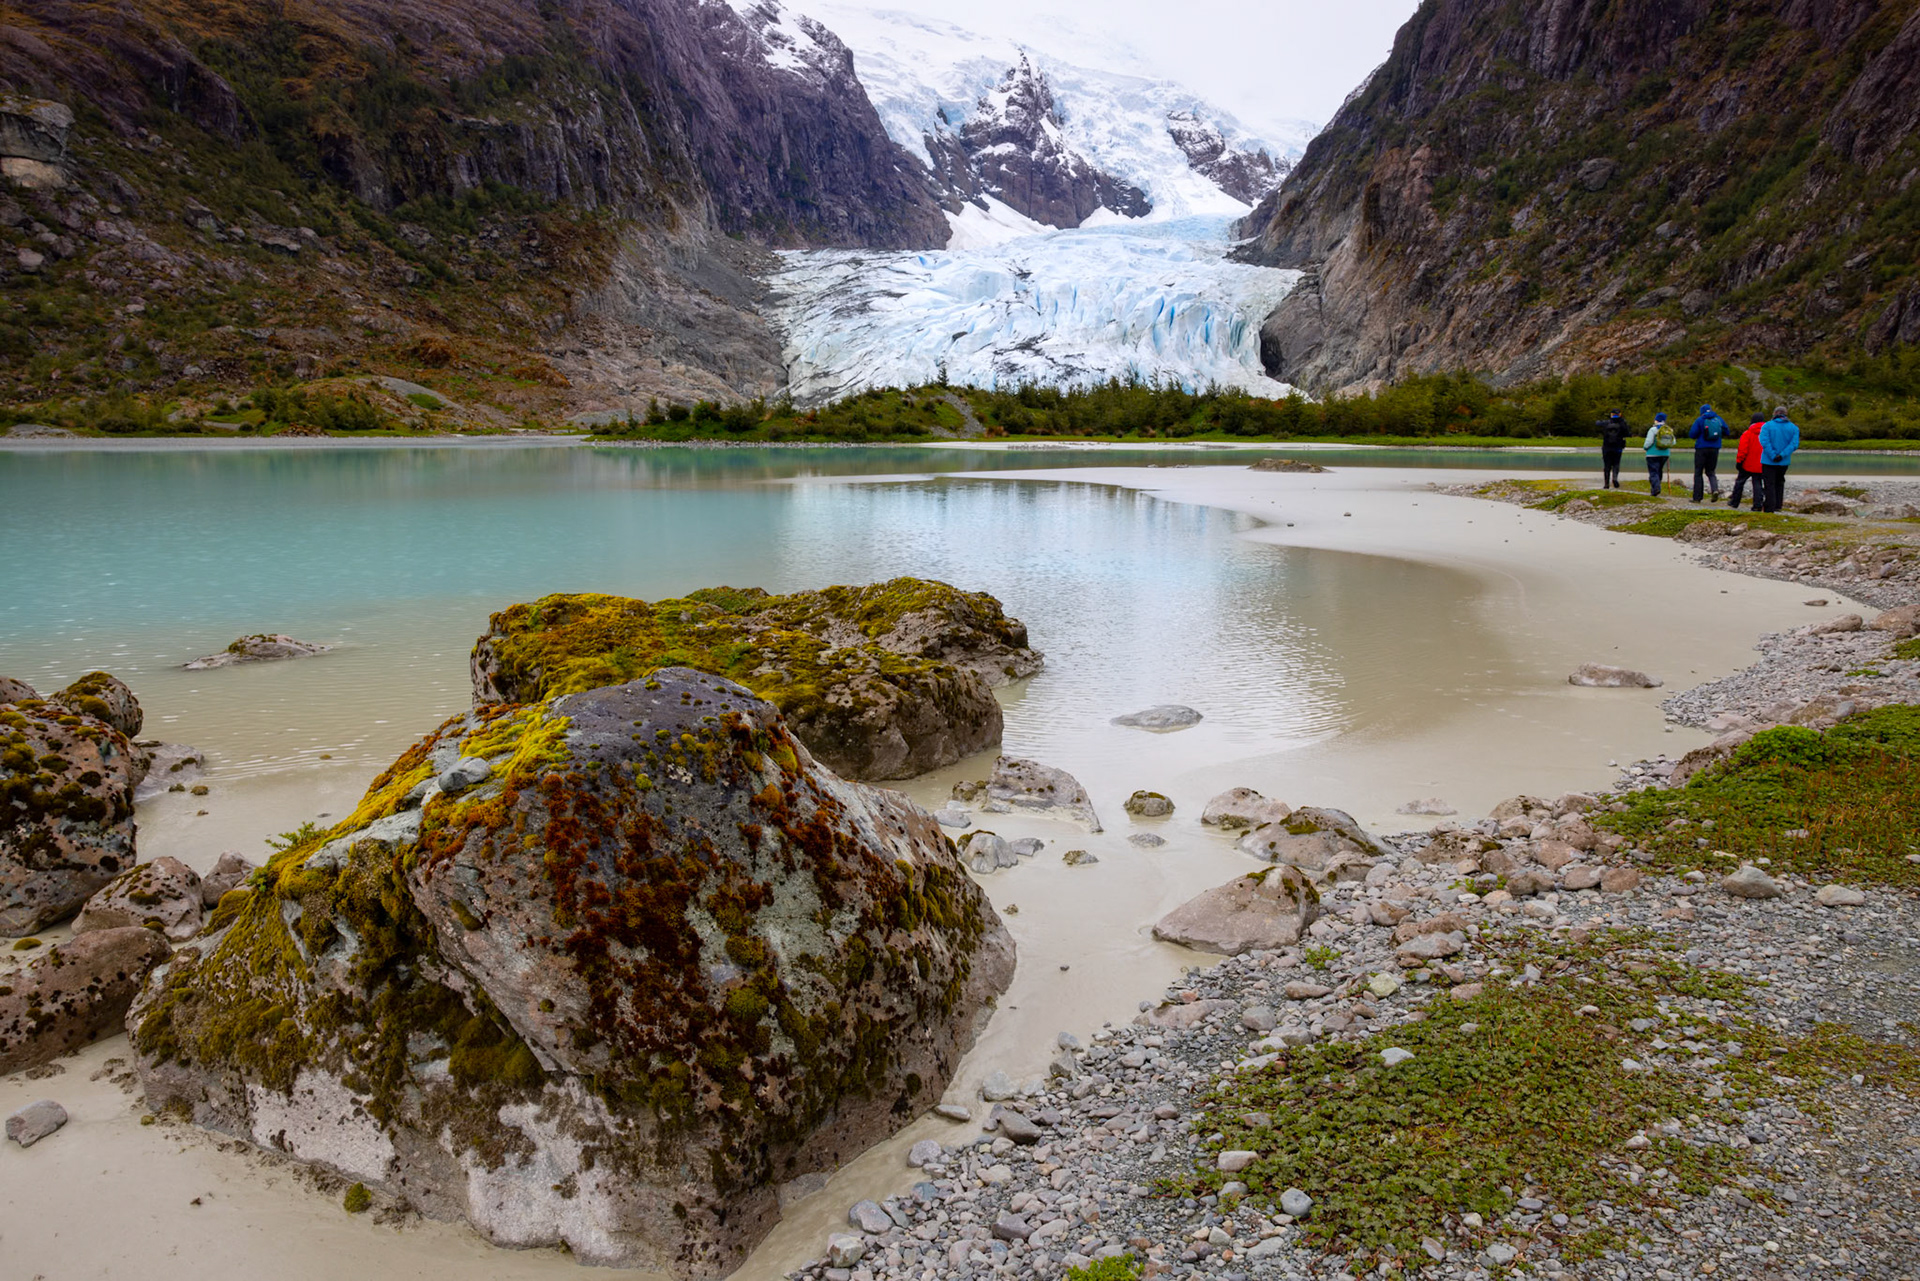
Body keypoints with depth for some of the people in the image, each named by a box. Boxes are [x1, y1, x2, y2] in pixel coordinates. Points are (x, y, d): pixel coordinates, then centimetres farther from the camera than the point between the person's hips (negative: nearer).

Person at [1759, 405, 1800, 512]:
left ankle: (1770, 508, -4)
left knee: (1769, 484, 0)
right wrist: (1782, 455, -15)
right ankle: (1778, 505, 23)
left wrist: (1773, 456, -17)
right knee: (1779, 483, 20)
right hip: (1784, 462, 4)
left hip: (1769, 462, -4)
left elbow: (1764, 441, -19)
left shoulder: (1767, 425, -6)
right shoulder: (1794, 428, 4)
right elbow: (1794, 444, -10)